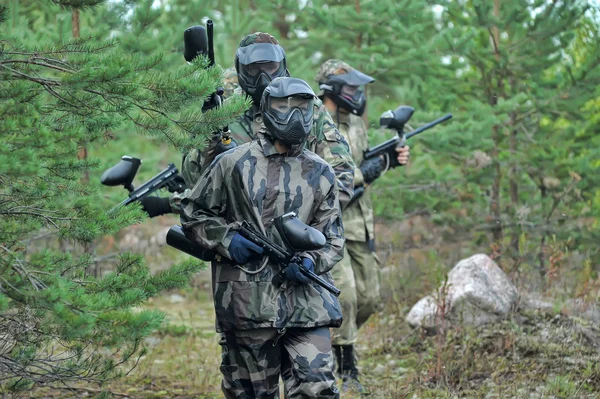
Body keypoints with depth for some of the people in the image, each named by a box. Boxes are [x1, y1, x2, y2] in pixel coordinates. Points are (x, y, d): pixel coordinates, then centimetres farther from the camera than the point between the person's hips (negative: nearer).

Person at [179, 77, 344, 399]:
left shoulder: (320, 173, 11)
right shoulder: (233, 164, 3)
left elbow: (333, 238, 12)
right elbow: (191, 214, 10)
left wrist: (313, 262, -8)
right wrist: (227, 239, -6)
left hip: (307, 303, 1)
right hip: (248, 303, -1)